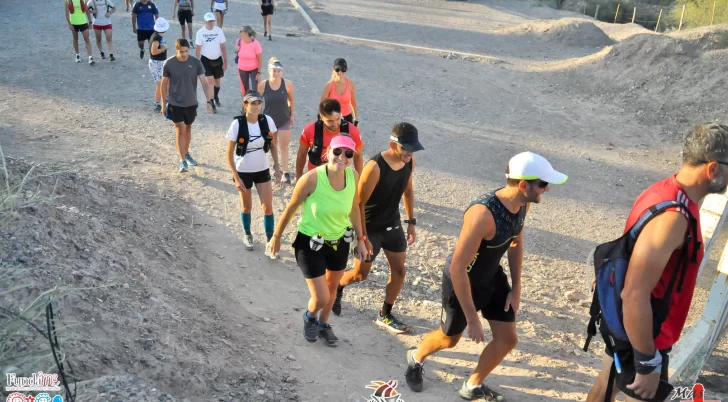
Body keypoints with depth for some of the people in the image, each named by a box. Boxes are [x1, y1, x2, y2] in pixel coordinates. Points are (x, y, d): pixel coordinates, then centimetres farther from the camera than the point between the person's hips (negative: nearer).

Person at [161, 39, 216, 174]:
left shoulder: (196, 62, -10)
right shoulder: (169, 64, -11)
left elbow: (204, 83, -9)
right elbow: (164, 84, 0)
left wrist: (209, 101, -17)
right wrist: (164, 103, 3)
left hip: (191, 103, 2)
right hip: (175, 103, -2)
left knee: (188, 129, 17)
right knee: (180, 131, -5)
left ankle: (186, 153, 38)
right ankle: (182, 160, 1)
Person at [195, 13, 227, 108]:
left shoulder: (219, 31, -6)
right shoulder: (200, 32, -9)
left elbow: (223, 47, -1)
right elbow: (198, 49, -5)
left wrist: (225, 62, -2)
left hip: (217, 59, 2)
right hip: (206, 59, -2)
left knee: (217, 81, 14)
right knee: (210, 81, -11)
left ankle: (216, 97, 41)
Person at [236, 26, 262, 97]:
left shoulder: (256, 44, -20)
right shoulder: (239, 42, -9)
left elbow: (260, 60, -14)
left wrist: (259, 73, -15)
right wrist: (236, 50, -14)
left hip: (254, 69, -4)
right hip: (242, 69, 4)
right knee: (244, 89, 14)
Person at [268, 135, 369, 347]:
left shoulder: (354, 176, -14)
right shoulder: (312, 178, -28)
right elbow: (290, 208, -13)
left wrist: (360, 239, 9)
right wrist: (276, 237, -3)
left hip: (340, 241, 5)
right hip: (310, 243, -5)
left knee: (332, 288, 23)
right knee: (321, 298, -3)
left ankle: (323, 324, 52)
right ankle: (310, 317, 35)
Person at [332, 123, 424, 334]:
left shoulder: (409, 162, -9)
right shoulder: (375, 167, -30)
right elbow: (359, 204, -22)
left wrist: (411, 222, 8)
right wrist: (363, 237, -19)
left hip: (393, 225, 6)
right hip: (370, 228, -6)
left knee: (399, 270, 7)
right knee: (361, 274, 9)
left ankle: (385, 315, 25)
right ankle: (337, 287, 41)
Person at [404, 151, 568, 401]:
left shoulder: (522, 203, -13)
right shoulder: (483, 214, -39)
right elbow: (457, 268, -33)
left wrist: (516, 287, 6)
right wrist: (472, 318, -27)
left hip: (492, 277, 7)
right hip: (462, 281, -7)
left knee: (507, 340, 9)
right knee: (449, 338, 16)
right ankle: (415, 358, 49)